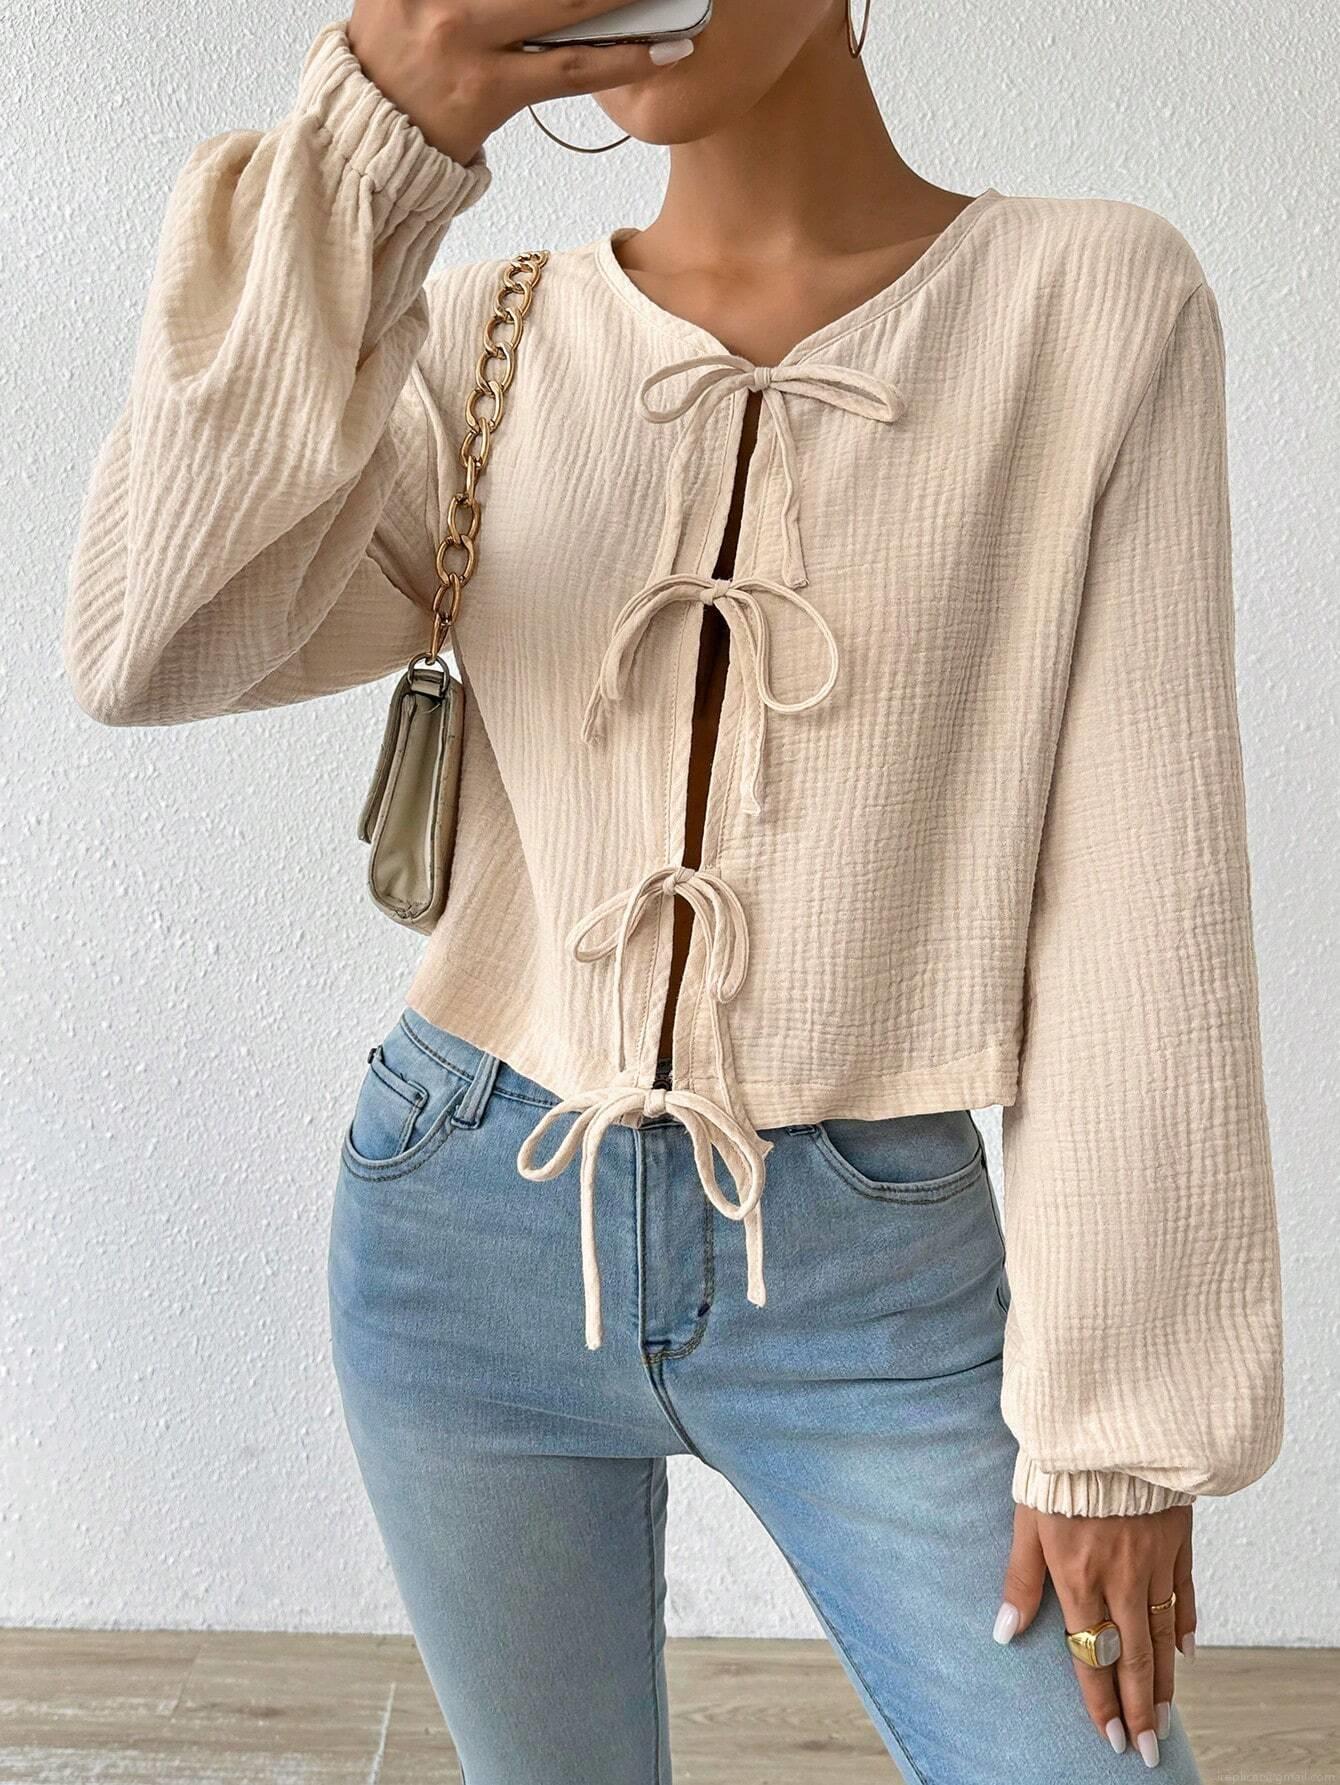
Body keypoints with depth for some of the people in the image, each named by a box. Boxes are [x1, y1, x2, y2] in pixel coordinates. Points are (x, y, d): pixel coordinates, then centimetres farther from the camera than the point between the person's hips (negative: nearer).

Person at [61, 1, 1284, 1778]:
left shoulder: (1100, 295, -6)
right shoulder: (487, 340, 1)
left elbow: (1142, 896, -9)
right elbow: (149, 653, -16)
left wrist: (1120, 1411, -8)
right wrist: (367, 147, -25)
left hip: (874, 1277, -1)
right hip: (473, 1233, 2)